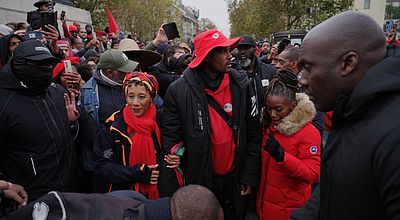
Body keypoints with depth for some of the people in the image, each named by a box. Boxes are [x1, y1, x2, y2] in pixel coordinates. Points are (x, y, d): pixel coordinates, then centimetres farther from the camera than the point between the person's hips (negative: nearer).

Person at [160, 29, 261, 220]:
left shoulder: (241, 85, -6)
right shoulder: (178, 91, -13)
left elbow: (253, 133, -1)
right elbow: (170, 139, -8)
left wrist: (250, 175, -2)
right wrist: (173, 193, -7)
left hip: (234, 179, 2)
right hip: (198, 180, -2)